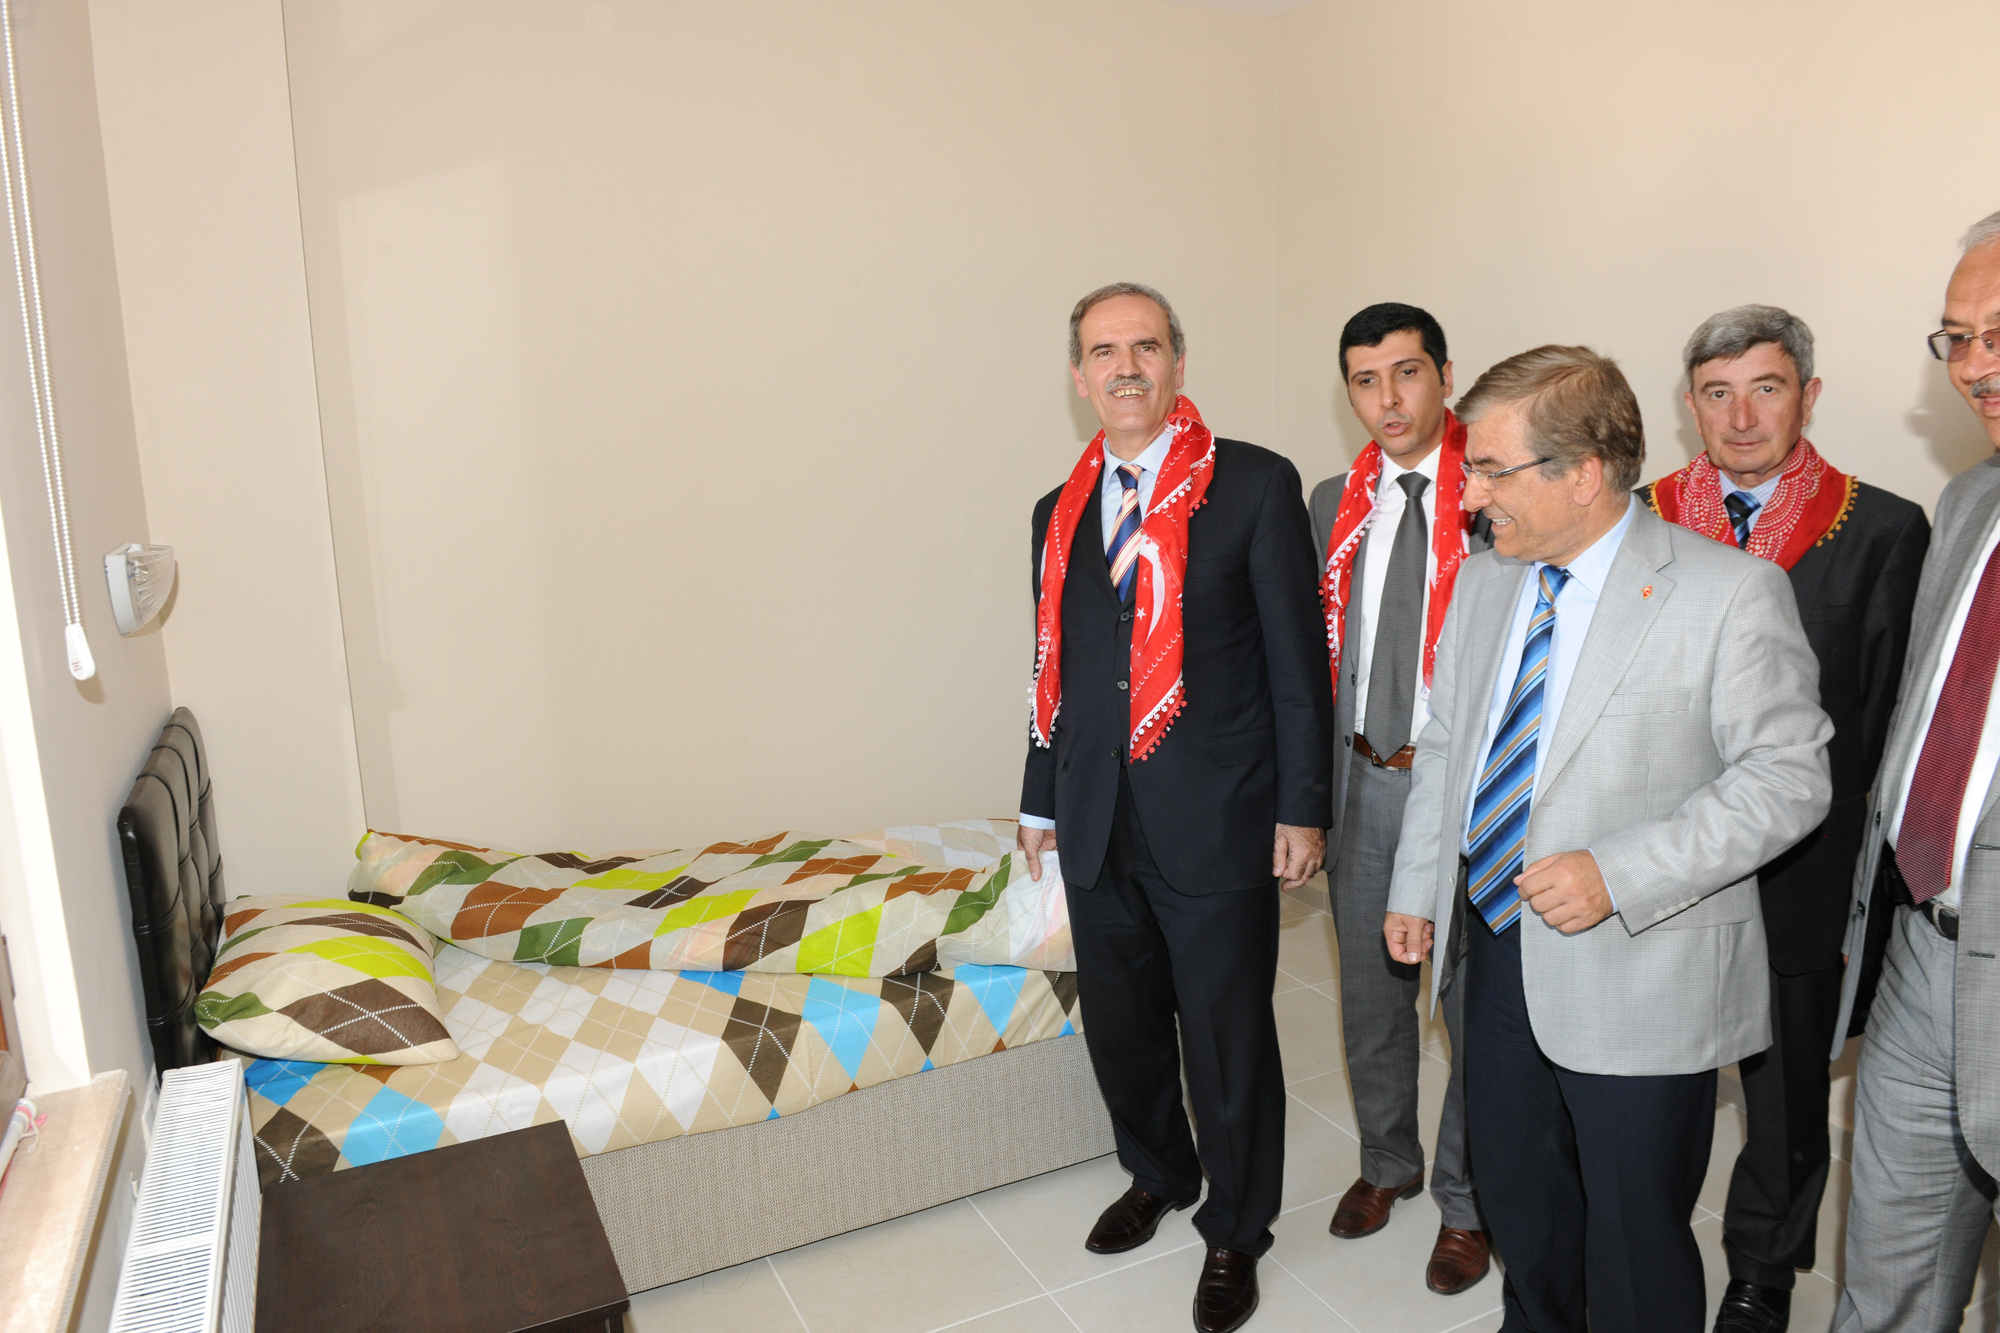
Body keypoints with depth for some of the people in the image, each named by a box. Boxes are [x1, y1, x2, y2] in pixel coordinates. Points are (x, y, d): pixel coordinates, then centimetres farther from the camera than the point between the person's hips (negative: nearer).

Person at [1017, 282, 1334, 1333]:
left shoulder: (1257, 486, -6)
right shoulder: (1061, 511, 9)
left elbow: (1297, 658, -6)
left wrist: (1302, 807, -8)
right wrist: (1041, 801, 18)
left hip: (1216, 823, -5)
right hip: (1098, 828, 5)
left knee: (1228, 1041, 9)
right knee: (1120, 1026, 19)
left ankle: (1233, 1232, 33)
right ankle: (1158, 1176, 46)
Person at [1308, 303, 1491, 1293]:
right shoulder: (1334, 504, 7)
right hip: (1362, 783, 5)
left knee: (1474, 1003, 9)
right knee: (1370, 993, 19)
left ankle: (1466, 1202, 31)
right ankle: (1387, 1163, 42)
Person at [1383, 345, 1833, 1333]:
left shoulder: (1731, 591, -13)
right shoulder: (1483, 581, 6)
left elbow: (1787, 777, -14)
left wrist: (1620, 876, -23)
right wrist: (1416, 889, 9)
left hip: (1639, 976, -6)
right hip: (1497, 952, 6)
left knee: (1635, 1234, 11)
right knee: (1514, 1194, 23)